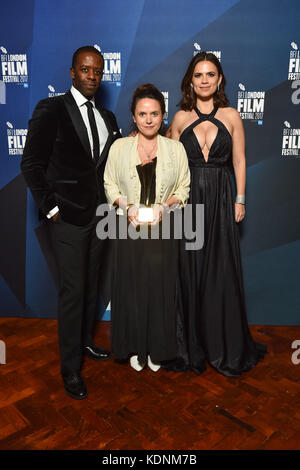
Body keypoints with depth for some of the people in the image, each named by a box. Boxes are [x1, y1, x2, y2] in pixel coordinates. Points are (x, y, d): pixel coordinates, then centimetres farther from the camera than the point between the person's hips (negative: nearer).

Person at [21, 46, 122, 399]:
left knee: (91, 285, 15)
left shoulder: (106, 117, 13)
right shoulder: (51, 110, -5)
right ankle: (70, 369, 14)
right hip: (69, 218, -5)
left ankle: (85, 342, 36)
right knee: (72, 291, -1)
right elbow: (31, 164, -7)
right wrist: (50, 208, -11)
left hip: (99, 216, 6)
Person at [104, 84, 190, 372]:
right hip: (129, 229, 0)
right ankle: (135, 348, 26)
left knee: (160, 287, 6)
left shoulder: (175, 148, 2)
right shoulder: (119, 147, 3)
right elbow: (110, 184, 6)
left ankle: (157, 349, 26)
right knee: (131, 287, 6)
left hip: (162, 229, 0)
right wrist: (126, 206, -12)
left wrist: (165, 205, -13)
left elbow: (184, 188, 5)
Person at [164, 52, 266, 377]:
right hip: (187, 199, 1)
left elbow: (239, 161, 7)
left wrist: (240, 200, 1)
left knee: (222, 270, 3)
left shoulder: (231, 116, 6)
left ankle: (226, 346, 22)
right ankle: (190, 346, 22)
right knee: (189, 270, 5)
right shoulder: (180, 118, 7)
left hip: (220, 201, 0)